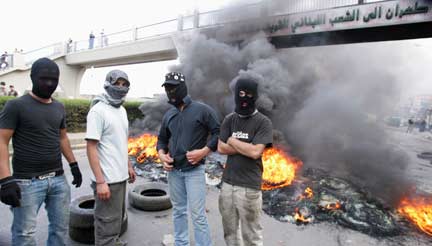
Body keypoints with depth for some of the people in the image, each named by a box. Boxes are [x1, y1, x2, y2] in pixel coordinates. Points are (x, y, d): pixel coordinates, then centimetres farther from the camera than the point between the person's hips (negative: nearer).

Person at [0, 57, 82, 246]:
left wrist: (73, 164, 16)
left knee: (60, 227, 14)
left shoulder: (59, 108, 10)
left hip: (58, 179, 5)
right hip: (27, 181, -5)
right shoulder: (16, 106, -6)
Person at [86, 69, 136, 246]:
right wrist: (100, 181, -22)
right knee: (108, 223, 3)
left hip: (120, 176, 9)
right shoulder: (98, 110, -15)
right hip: (107, 179, -8)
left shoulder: (122, 110, 10)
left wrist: (129, 166, 18)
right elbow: (91, 148, -19)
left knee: (117, 216, 23)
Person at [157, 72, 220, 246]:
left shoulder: (202, 110, -7)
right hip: (173, 170, 6)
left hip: (194, 170, -5)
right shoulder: (168, 115, 10)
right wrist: (161, 154, 0)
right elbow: (162, 139, 19)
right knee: (178, 211, 17)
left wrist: (204, 151, -17)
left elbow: (218, 132, -7)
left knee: (197, 214, -3)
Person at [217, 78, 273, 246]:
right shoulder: (229, 120, 6)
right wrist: (246, 147, -9)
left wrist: (233, 141, -6)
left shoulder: (263, 122, -8)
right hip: (227, 183, 5)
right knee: (230, 230, 19)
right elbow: (221, 148, -2)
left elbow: (255, 152, -18)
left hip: (249, 186, -4)